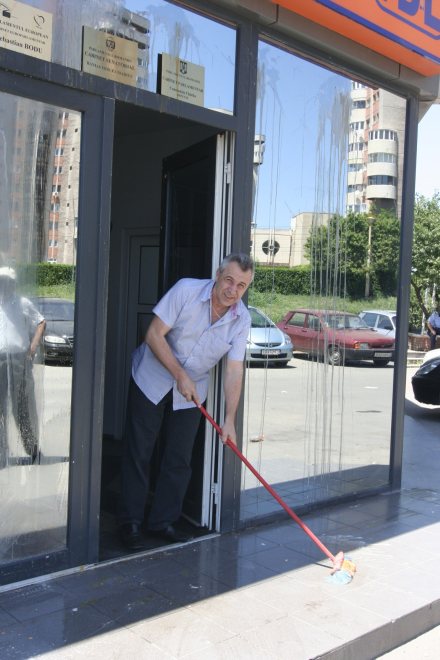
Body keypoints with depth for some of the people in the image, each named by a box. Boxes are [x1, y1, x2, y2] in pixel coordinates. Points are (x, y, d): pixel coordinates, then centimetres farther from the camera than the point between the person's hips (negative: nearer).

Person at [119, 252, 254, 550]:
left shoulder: (242, 319, -11)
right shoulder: (186, 290, -20)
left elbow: (234, 371, -11)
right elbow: (154, 334, -18)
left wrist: (230, 420, -17)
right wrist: (180, 375, -21)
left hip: (192, 390, 3)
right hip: (153, 379, -3)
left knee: (180, 459, 5)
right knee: (139, 453, 1)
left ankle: (163, 521, 21)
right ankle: (131, 522, 14)